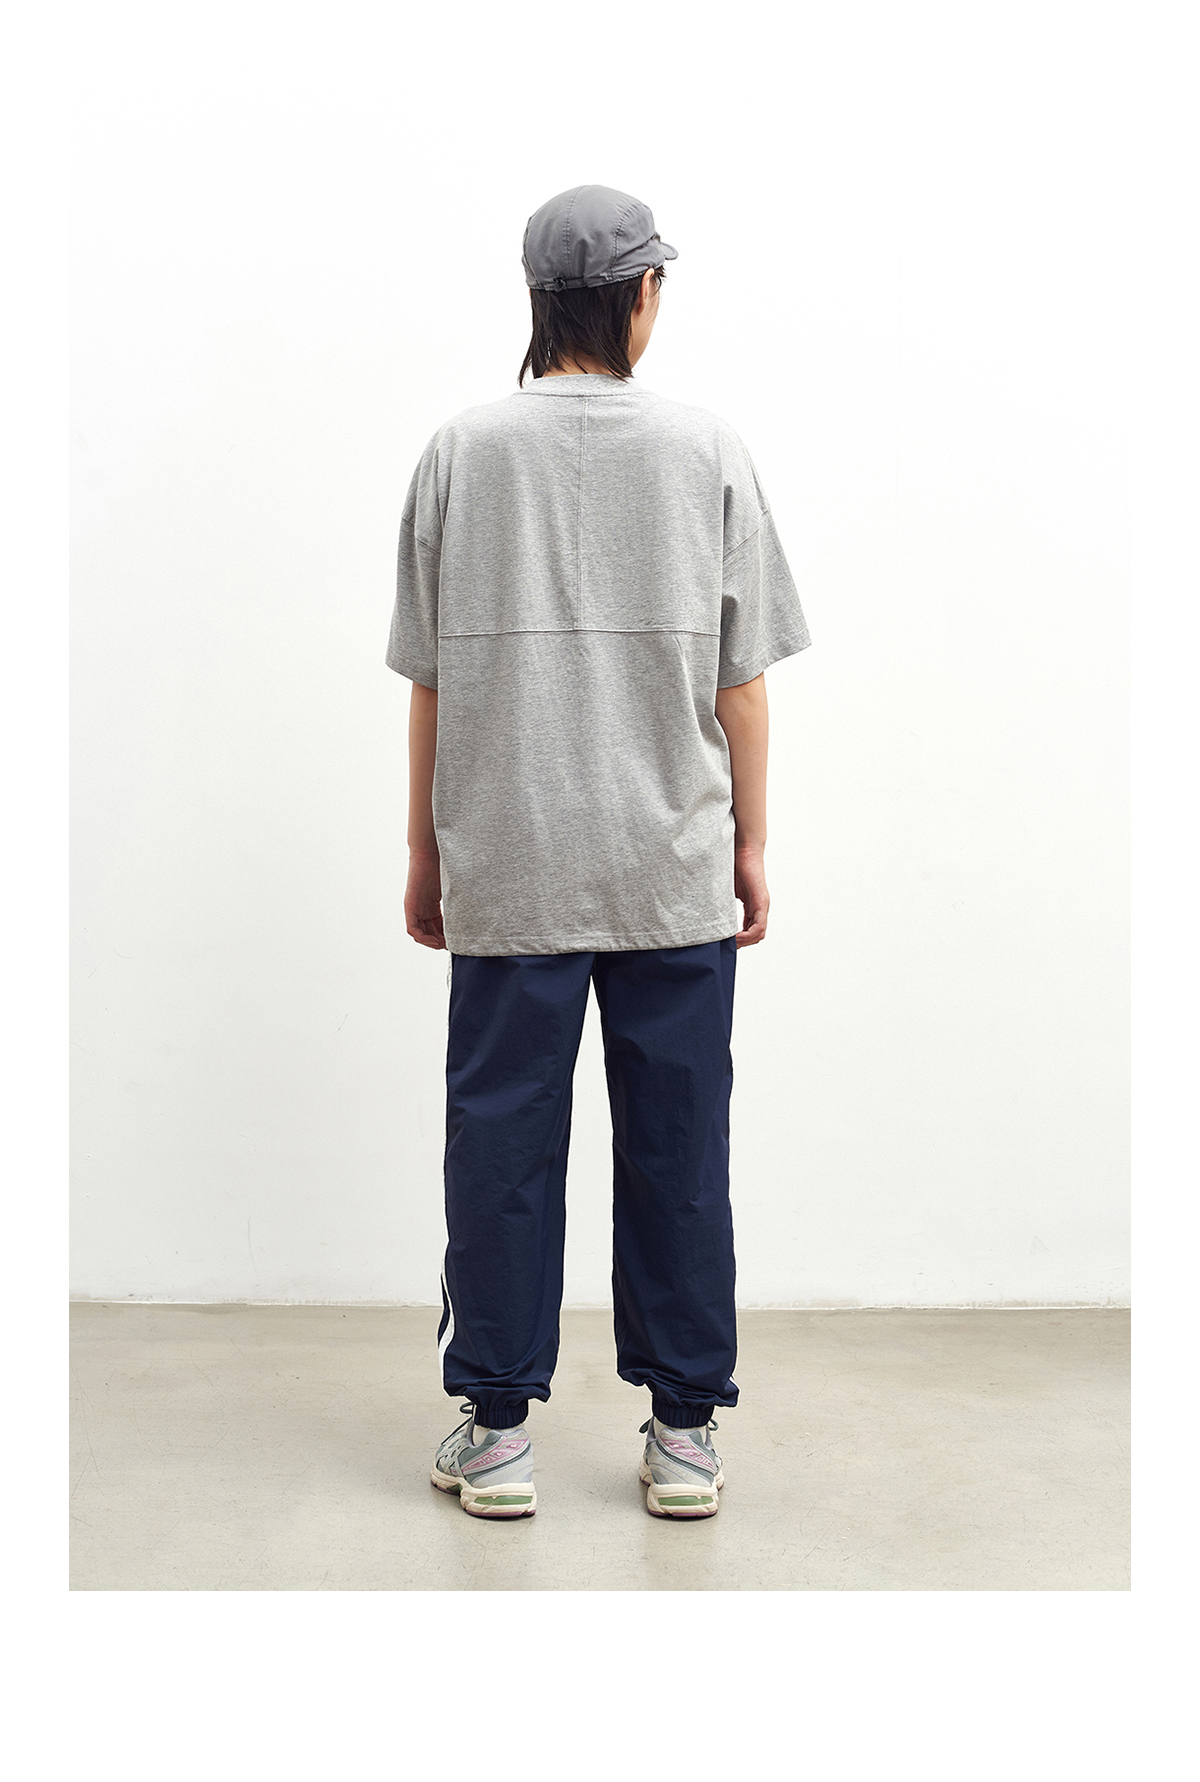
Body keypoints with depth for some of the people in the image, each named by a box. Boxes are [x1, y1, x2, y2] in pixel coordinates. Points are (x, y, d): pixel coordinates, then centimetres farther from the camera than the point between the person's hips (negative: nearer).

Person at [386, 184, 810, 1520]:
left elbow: (429, 681, 2)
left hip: (505, 871, 0)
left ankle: (496, 1432, 15)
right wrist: (750, 844, 9)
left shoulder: (460, 453, 1)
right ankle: (683, 1433, 17)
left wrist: (424, 851, 11)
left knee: (500, 1144, 7)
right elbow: (741, 680, 1)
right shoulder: (708, 452, 0)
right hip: (676, 871, 0)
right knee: (677, 1148, 8)